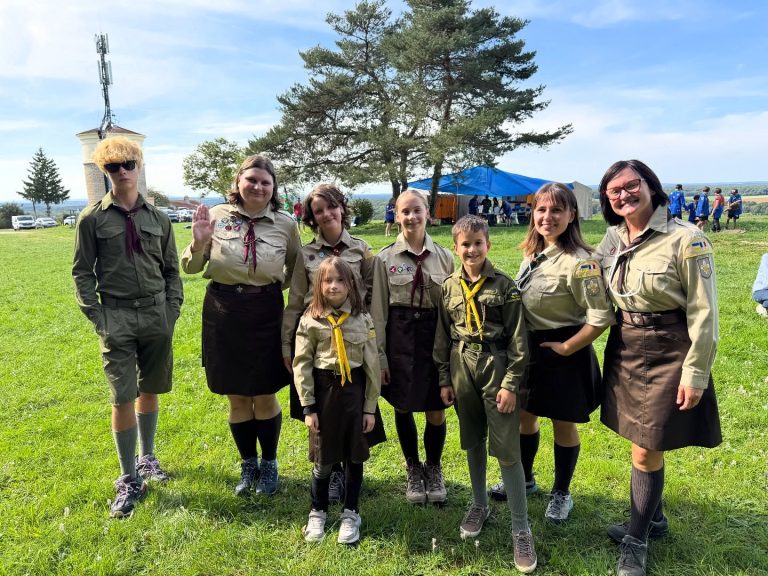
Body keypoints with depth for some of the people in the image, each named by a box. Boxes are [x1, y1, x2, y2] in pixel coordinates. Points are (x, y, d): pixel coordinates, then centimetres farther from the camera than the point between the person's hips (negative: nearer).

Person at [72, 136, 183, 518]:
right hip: (117, 318, -2)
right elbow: (82, 273, 1)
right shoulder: (92, 219, 0)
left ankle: (147, 459, 32)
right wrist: (96, 318, -7)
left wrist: (173, 308, 0)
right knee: (123, 398, -2)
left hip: (156, 315, 3)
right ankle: (129, 480, 12)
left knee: (150, 390, 13)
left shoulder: (158, 219, 6)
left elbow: (171, 270, 10)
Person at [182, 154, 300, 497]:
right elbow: (190, 268, 1)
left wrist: (280, 285, -2)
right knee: (236, 397, 13)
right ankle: (248, 465, 33)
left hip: (266, 313, 0)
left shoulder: (285, 223, -2)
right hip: (223, 312, 1)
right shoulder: (216, 216, -3)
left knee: (265, 395, 9)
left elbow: (296, 267, 14)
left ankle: (269, 465, 31)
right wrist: (198, 243, -16)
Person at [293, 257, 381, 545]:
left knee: (354, 456, 11)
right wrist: (308, 406, -7)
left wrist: (370, 407, 0)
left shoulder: (363, 319, -2)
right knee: (323, 458, 11)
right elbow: (301, 364, -4)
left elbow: (372, 365, 1)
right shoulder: (310, 320, -5)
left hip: (354, 391, 1)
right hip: (323, 390, -1)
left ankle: (351, 514, 30)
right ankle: (317, 513, 33)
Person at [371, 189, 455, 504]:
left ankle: (434, 469, 32)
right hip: (400, 335, 0)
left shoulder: (444, 256, 2)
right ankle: (413, 470, 35)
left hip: (436, 333, 1)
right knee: (403, 406, 11)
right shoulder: (385, 258, -2)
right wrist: (380, 356, -3)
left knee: (437, 410, 6)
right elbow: (378, 310, -1)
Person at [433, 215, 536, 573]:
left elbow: (517, 340, -7)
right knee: (473, 442, 17)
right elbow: (442, 337, 8)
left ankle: (520, 529, 11)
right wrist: (444, 379, 7)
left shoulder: (504, 285, -6)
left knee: (507, 450, -1)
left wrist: (511, 384, -10)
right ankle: (479, 505, 37)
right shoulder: (449, 287, 4)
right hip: (463, 372, 4)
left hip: (497, 370, -3)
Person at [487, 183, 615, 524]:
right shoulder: (532, 254, 2)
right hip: (529, 349, 7)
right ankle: (525, 479, 43)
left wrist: (566, 348, -17)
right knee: (524, 416, 20)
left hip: (561, 354, -7)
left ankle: (561, 494, 33)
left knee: (563, 425, 11)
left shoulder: (578, 261, -22)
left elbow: (602, 316, -24)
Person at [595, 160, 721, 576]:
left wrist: (695, 374, -13)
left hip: (668, 353, -6)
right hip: (624, 349, 6)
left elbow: (703, 312, -13)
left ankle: (637, 541, 22)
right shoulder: (612, 238, 4)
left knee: (646, 449, 2)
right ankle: (651, 518, 40)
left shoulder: (685, 238, -15)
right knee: (640, 442, 18)